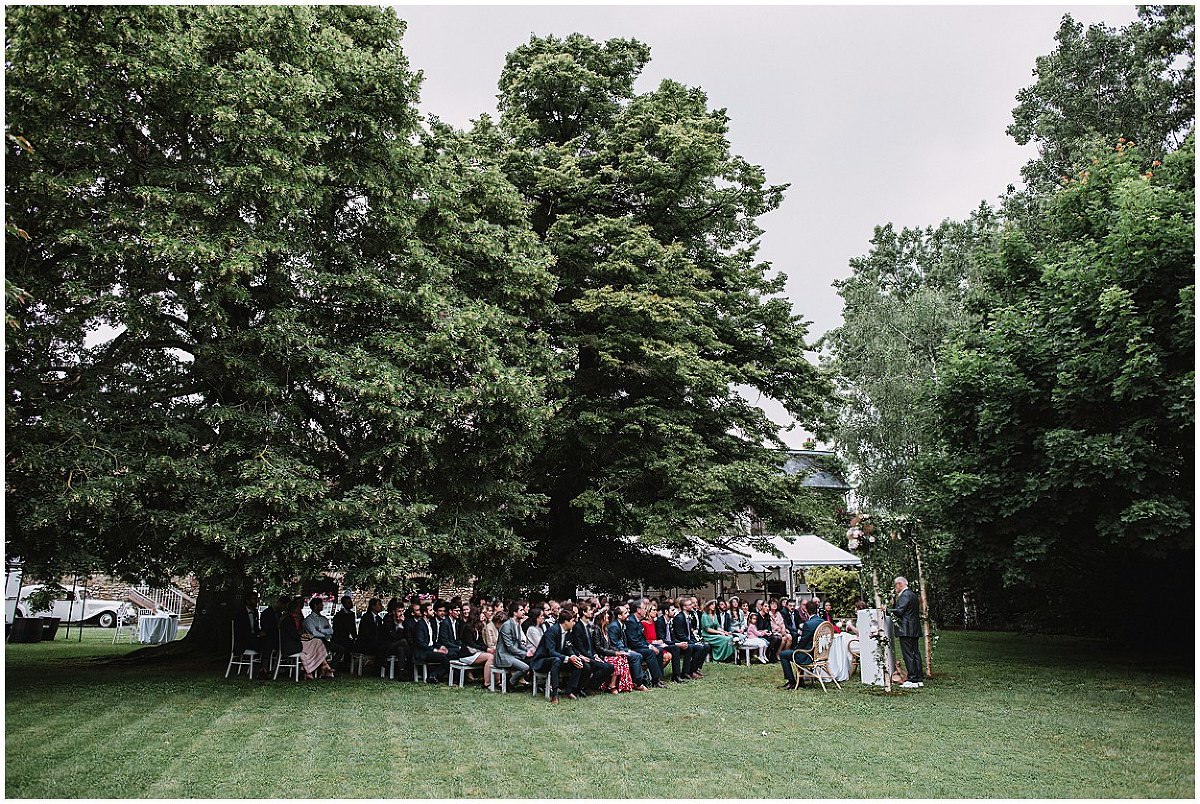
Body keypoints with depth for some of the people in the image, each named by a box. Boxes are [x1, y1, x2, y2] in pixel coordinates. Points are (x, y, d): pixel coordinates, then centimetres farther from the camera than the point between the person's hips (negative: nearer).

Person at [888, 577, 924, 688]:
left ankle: (912, 680, -7)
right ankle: (919, 679, 14)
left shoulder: (905, 595, -12)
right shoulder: (912, 594, 19)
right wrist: (895, 600, 12)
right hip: (915, 630, 10)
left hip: (906, 630, -10)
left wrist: (886, 610, -10)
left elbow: (899, 611, -19)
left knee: (908, 655, -7)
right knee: (915, 653, 11)